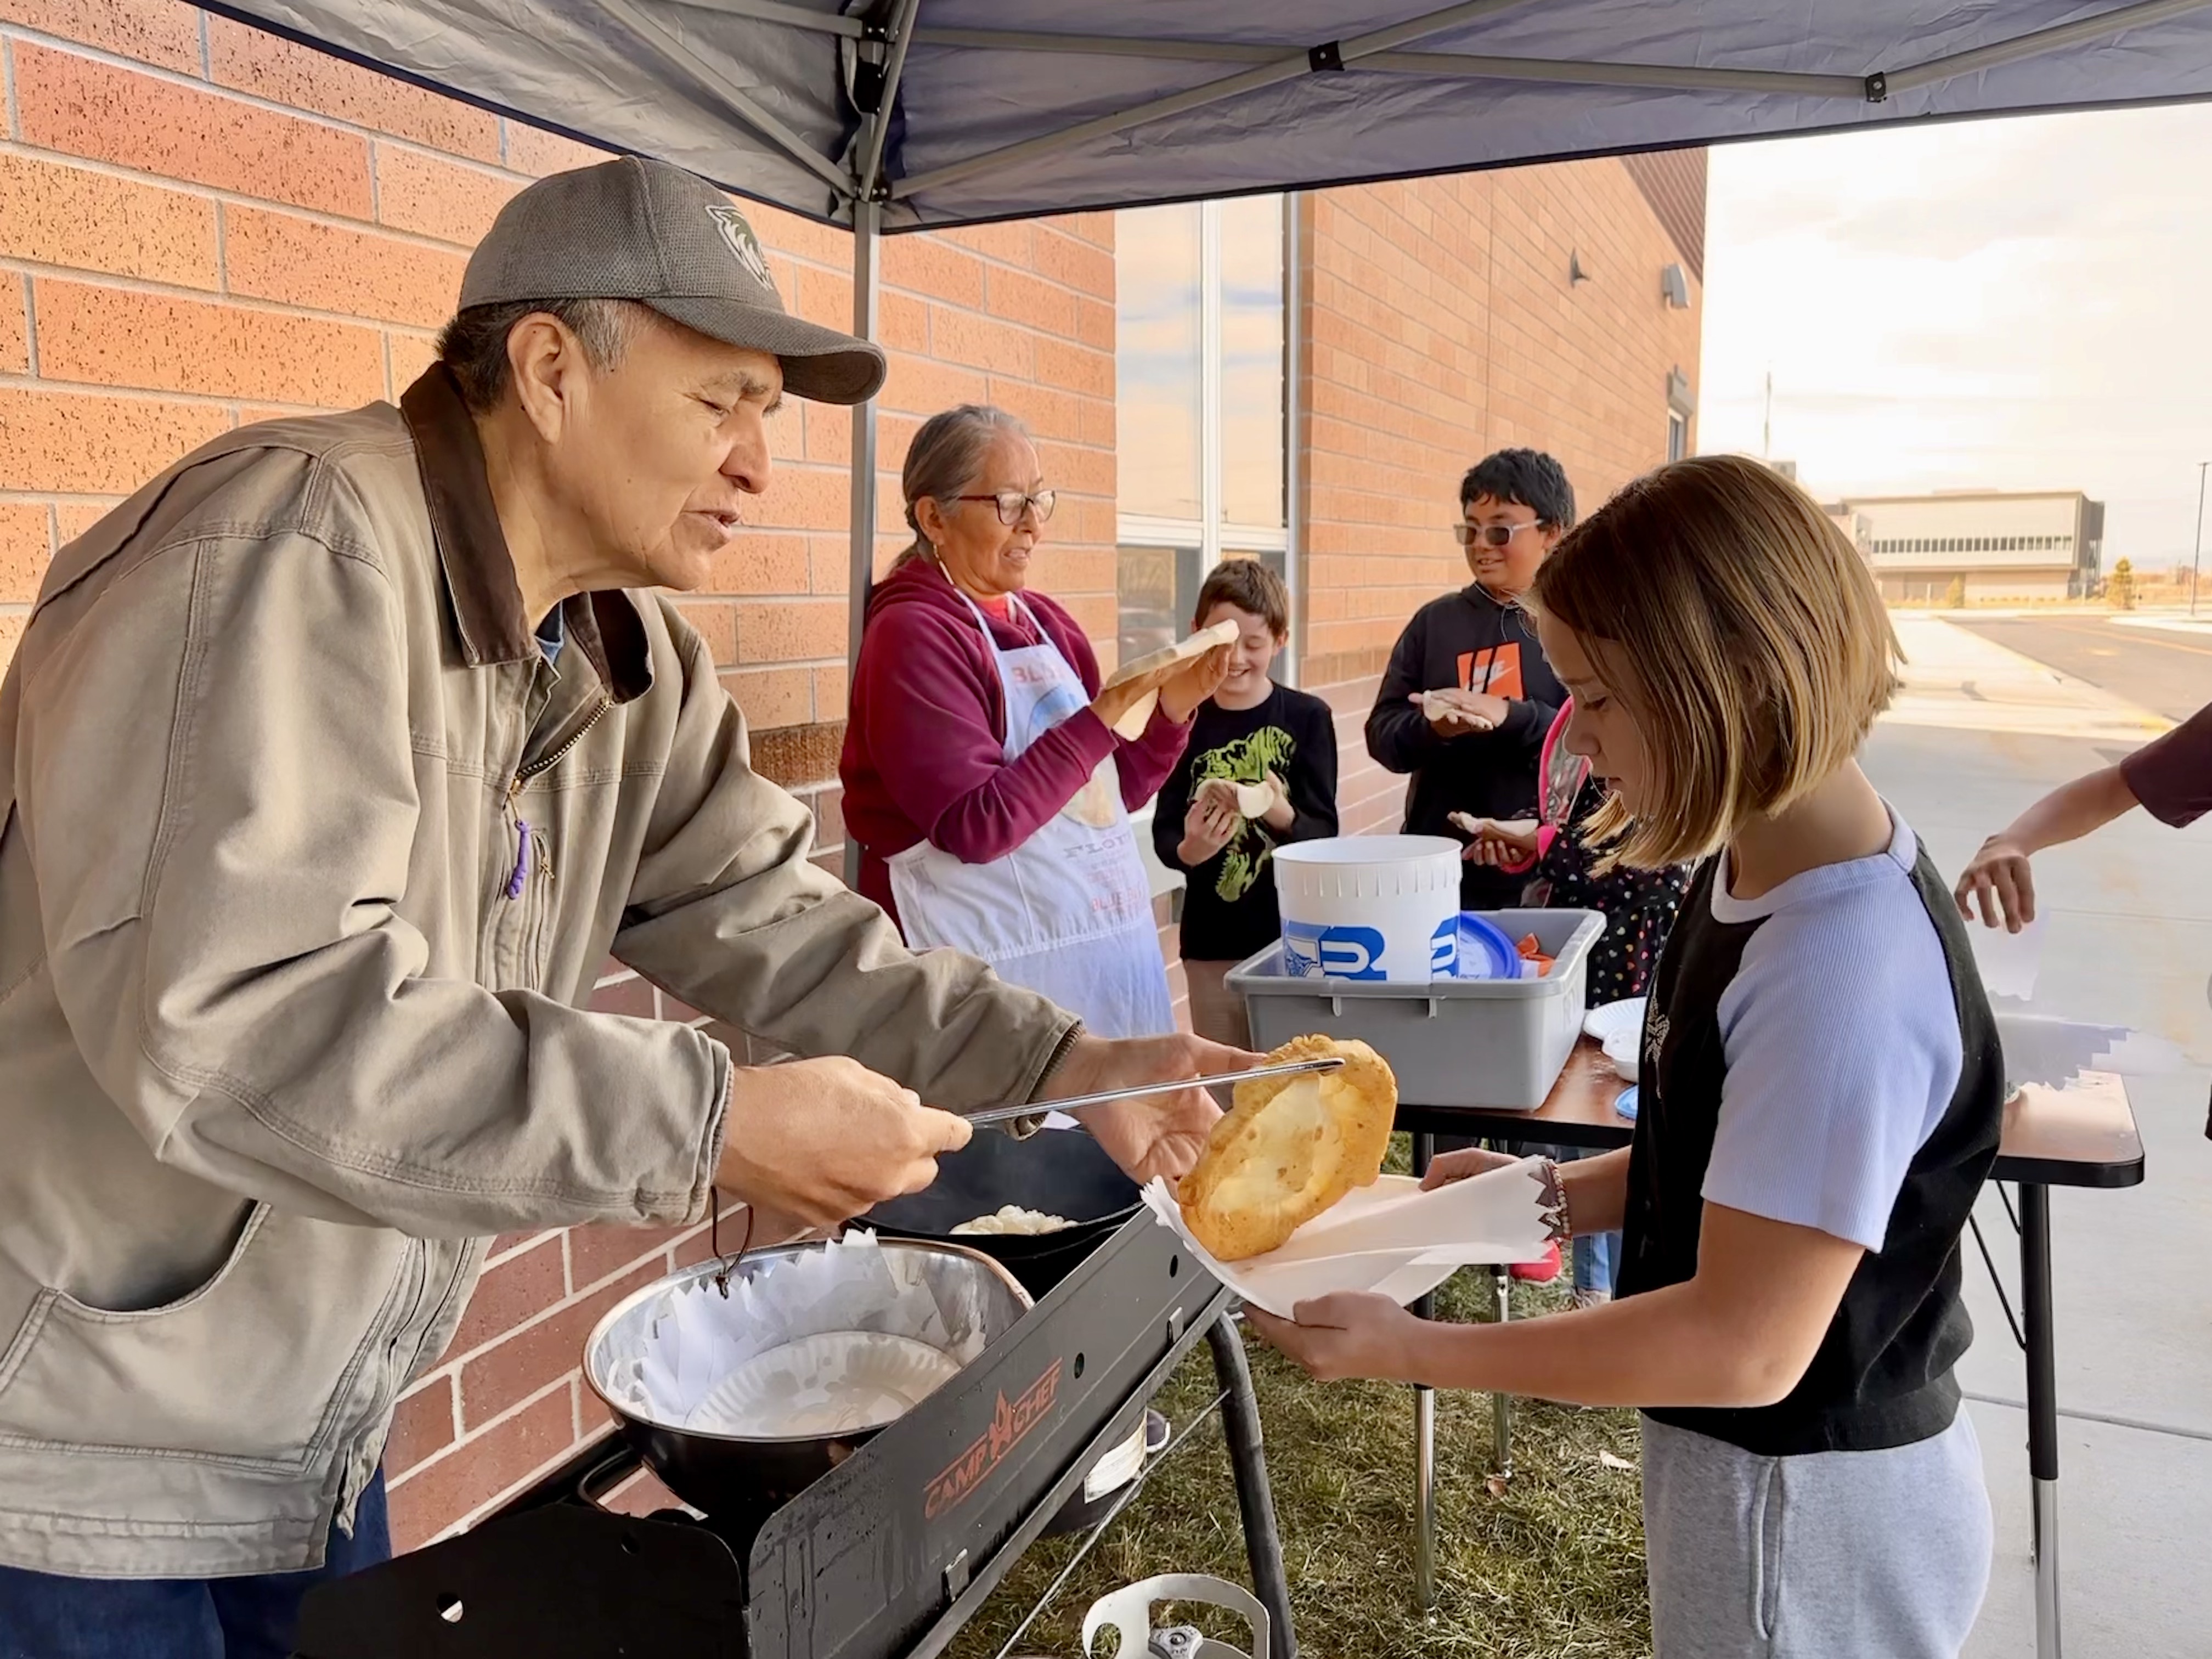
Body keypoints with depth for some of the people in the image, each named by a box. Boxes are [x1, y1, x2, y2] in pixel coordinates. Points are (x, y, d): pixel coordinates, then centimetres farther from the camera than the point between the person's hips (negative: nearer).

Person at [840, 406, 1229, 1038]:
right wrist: (1107, 711, -22)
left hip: (1107, 935, 7)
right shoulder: (913, 633, -13)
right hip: (1002, 960, -7)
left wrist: (1175, 707, -1)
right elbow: (978, 825, -22)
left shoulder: (1044, 621, 7)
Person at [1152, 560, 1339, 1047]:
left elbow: (1324, 832, -7)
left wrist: (1284, 818, -28)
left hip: (1295, 934, -1)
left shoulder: (1308, 717, -4)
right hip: (1212, 943, 2)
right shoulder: (1187, 723, 0)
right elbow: (1164, 833, -1)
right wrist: (1189, 849, -23)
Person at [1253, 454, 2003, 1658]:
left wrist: (1409, 1350, -23)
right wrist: (1556, 1197, -2)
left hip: (1807, 1510, -8)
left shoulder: (1845, 970, -32)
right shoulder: (1762, 871, -4)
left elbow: (1748, 1344, -27)